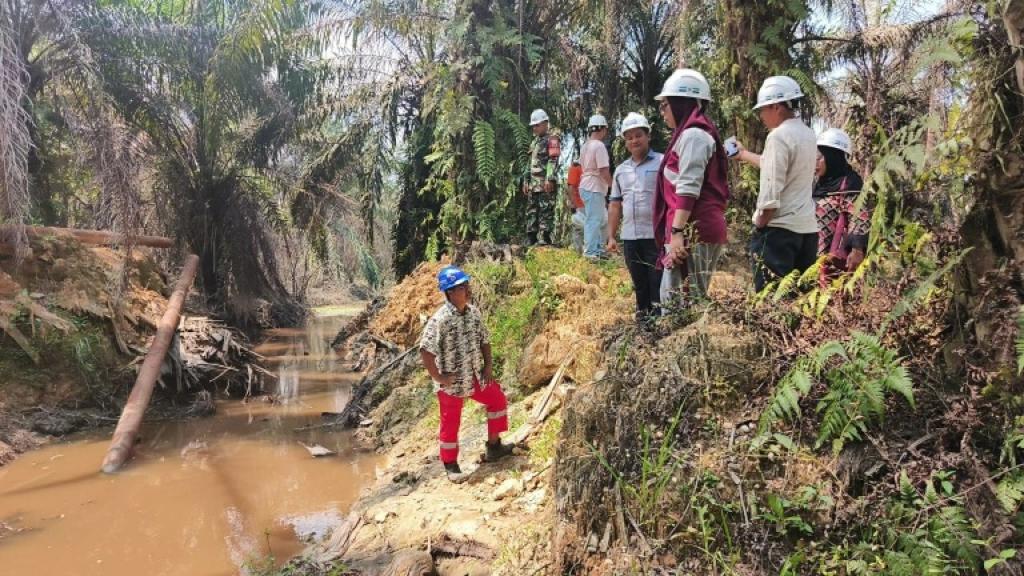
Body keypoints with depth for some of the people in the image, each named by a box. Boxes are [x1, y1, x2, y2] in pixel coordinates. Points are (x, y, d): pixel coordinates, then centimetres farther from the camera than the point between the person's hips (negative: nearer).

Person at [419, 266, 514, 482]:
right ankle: (450, 465, 26)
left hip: (476, 377, 7)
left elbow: (484, 340, 11)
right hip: (451, 383, -7)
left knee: (498, 399, 16)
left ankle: (494, 446, 33)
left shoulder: (474, 312, -2)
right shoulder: (440, 319, -25)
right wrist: (438, 377, -21)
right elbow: (425, 351, -27)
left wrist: (487, 366, 3)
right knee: (450, 423, 6)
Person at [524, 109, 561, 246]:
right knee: (531, 210, 10)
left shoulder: (552, 139, -5)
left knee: (546, 210, -10)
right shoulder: (535, 141, 24)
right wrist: (526, 181, 21)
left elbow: (553, 161, -15)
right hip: (533, 183, 9)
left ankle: (544, 238, -10)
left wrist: (550, 179, -24)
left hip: (546, 183, -9)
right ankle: (531, 238, 16)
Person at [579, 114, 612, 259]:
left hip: (586, 186, 10)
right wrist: (612, 184, -5)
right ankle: (591, 252, -2)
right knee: (593, 219, -5)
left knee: (600, 218, 17)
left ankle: (598, 248, 22)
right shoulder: (599, 145, -15)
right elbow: (604, 171, -20)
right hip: (595, 188, -10)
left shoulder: (585, 145, 12)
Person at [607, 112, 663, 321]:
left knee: (658, 286, 0)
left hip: (656, 235, -5)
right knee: (639, 285, 14)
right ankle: (642, 317, 24)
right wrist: (611, 236, 12)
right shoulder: (620, 170, 14)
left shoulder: (662, 162, -3)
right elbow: (615, 204, 16)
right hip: (630, 237, 5)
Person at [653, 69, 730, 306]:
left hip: (693, 231, -10)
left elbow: (688, 188, -17)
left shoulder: (692, 135, -7)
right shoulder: (692, 134, 23)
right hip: (695, 230, 10)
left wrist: (677, 232, -22)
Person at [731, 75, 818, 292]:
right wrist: (744, 154, 40)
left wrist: (760, 226, -9)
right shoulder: (808, 135, 15)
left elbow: (771, 188, -17)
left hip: (780, 227, -8)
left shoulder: (778, 136, -12)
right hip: (807, 226, 9)